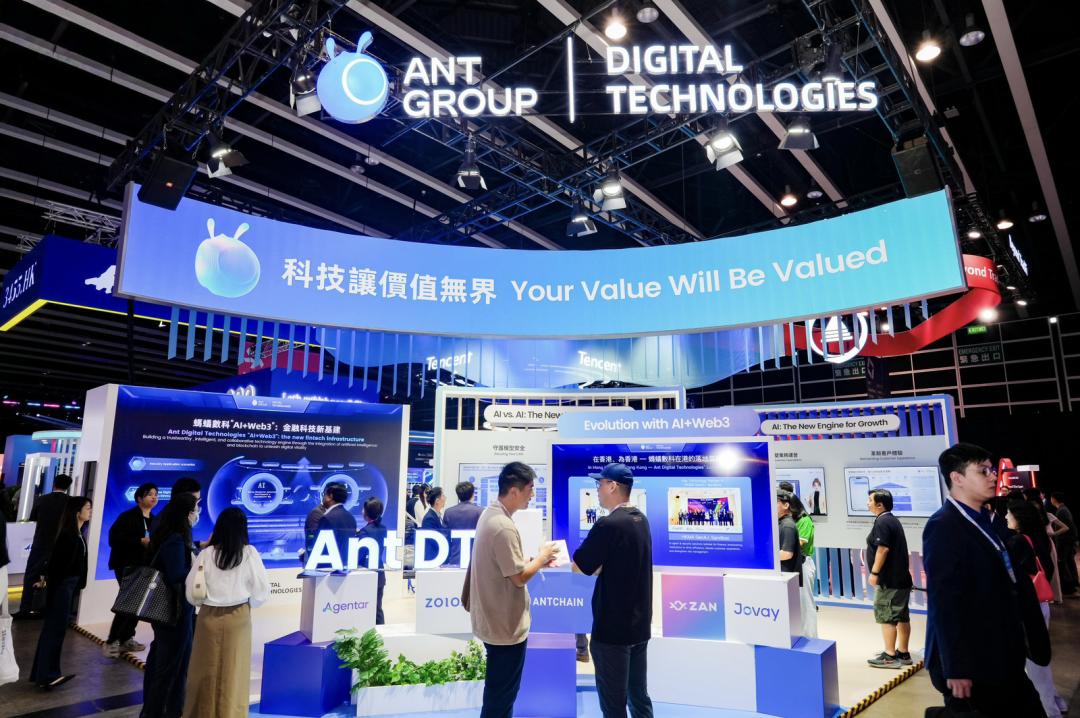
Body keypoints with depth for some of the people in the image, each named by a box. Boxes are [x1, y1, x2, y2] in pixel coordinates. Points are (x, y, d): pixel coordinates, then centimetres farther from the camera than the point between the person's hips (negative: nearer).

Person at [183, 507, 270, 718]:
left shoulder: (207, 553, -8)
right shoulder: (249, 553, -10)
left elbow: (191, 592, -5)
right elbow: (262, 590, -8)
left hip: (208, 617, 1)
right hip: (238, 618, -1)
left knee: (205, 671, 16)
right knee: (233, 672, 11)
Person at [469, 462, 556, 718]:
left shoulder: (489, 514, 3)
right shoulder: (504, 527, -28)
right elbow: (519, 577, -23)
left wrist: (535, 559, 5)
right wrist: (541, 555, -9)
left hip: (492, 619, 10)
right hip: (506, 624, -10)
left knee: (498, 687, 25)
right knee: (502, 692, 8)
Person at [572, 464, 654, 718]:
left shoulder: (609, 524, -23)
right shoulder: (640, 519, 5)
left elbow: (579, 566, -17)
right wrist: (598, 564, -2)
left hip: (613, 627, -8)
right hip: (640, 623, 8)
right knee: (639, 694, 19)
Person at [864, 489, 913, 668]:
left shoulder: (882, 522, -16)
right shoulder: (893, 520, 15)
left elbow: (883, 549, -24)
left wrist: (874, 572, -21)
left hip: (889, 579, -10)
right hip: (900, 577, 10)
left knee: (886, 616, -5)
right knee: (902, 616, 13)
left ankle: (890, 656, -2)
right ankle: (903, 653, 20)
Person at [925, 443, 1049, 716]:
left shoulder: (988, 521, 11)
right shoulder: (943, 526, -19)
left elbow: (1011, 582, 14)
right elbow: (945, 603, -23)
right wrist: (956, 669, -23)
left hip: (1002, 660, 9)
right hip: (973, 665, -9)